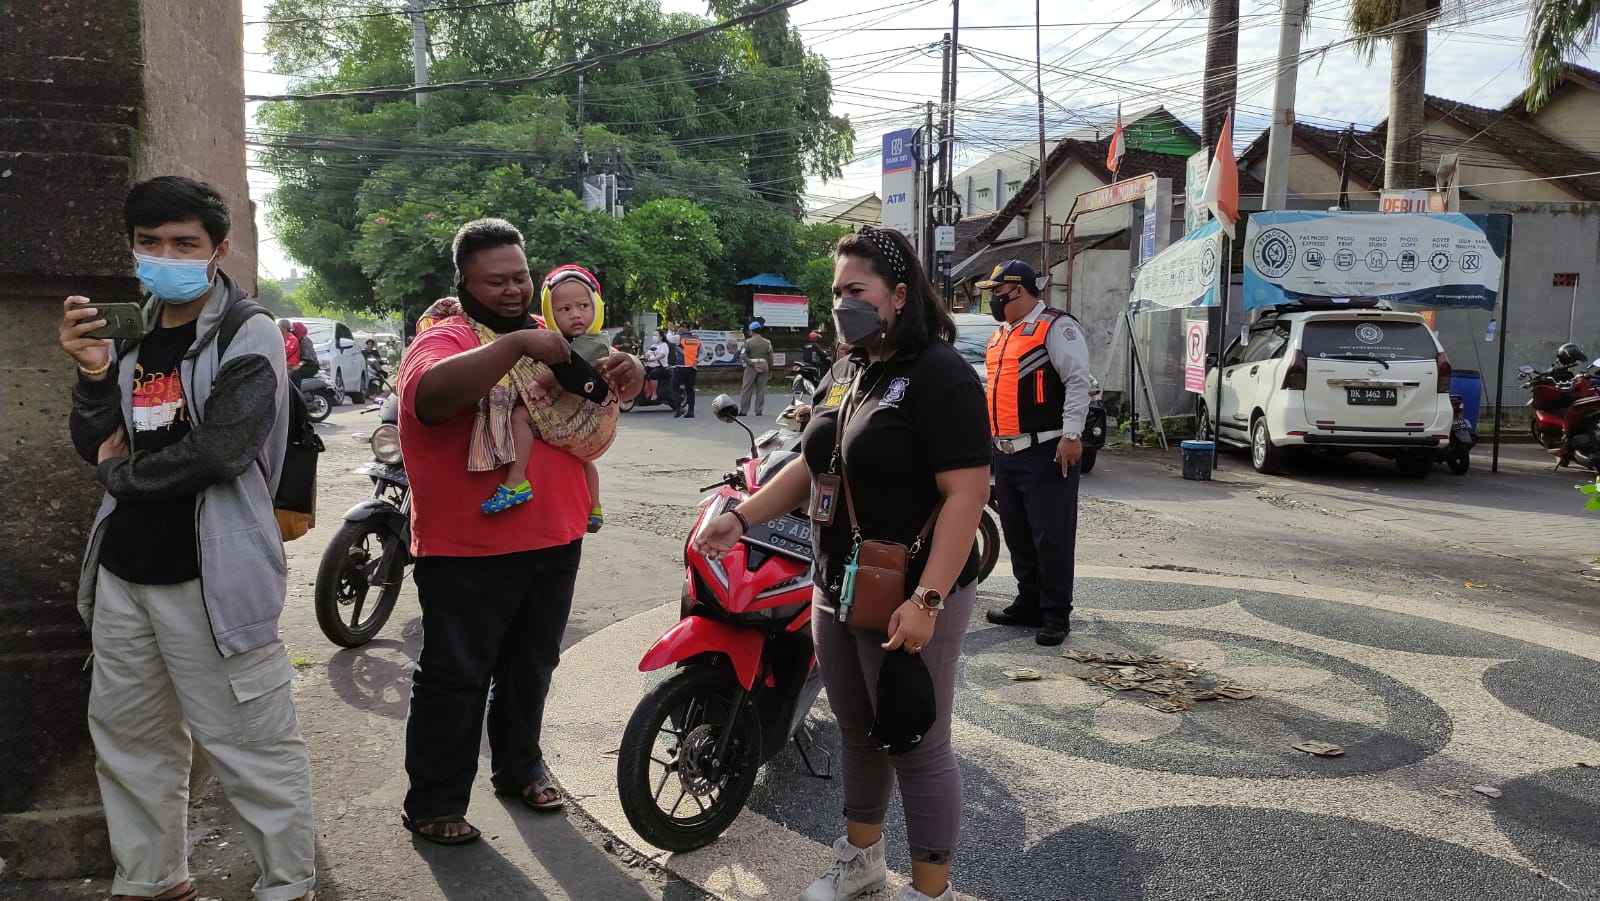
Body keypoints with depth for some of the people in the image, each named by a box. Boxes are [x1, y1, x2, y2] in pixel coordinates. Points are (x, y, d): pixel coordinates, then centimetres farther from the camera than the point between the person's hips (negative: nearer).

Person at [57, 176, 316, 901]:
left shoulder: (247, 337, -9)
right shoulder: (130, 337, 11)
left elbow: (219, 449, -21)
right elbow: (96, 449, 8)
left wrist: (122, 473, -5)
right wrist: (94, 375, -10)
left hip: (210, 575, -7)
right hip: (123, 571, 8)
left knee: (251, 746, -1)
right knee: (125, 735, 19)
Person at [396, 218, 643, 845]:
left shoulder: (551, 335, 11)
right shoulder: (443, 340, -10)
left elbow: (601, 391, 18)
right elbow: (432, 394, -33)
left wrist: (624, 370, -6)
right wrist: (518, 343, -35)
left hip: (555, 541, 7)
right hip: (468, 553, -6)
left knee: (531, 670, 22)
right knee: (455, 680, 6)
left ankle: (520, 767, 40)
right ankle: (433, 803, 21)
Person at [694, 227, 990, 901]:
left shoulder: (939, 373, -15)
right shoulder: (845, 373, 11)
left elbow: (966, 493, -21)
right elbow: (812, 467, 18)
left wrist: (926, 600, -26)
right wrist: (742, 517, 6)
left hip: (909, 600, -8)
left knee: (917, 747, 5)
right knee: (857, 733, 21)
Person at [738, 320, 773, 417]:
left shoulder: (748, 342, -4)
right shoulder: (767, 342, 6)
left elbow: (744, 355, -12)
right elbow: (770, 357, 8)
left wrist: (752, 364, -11)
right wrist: (770, 369, 15)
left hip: (751, 367, -3)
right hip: (764, 366, 3)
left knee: (747, 389, 1)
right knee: (761, 389, 7)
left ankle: (743, 411, 1)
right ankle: (758, 410, 7)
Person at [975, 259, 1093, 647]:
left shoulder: (1056, 327, -8)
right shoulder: (1000, 335, 19)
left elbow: (1078, 382, -15)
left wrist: (1071, 434, -21)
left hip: (1046, 454, -9)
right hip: (1006, 454, 9)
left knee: (1051, 538, -5)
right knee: (1018, 537, 14)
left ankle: (1056, 616, 4)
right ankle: (1028, 605, 25)